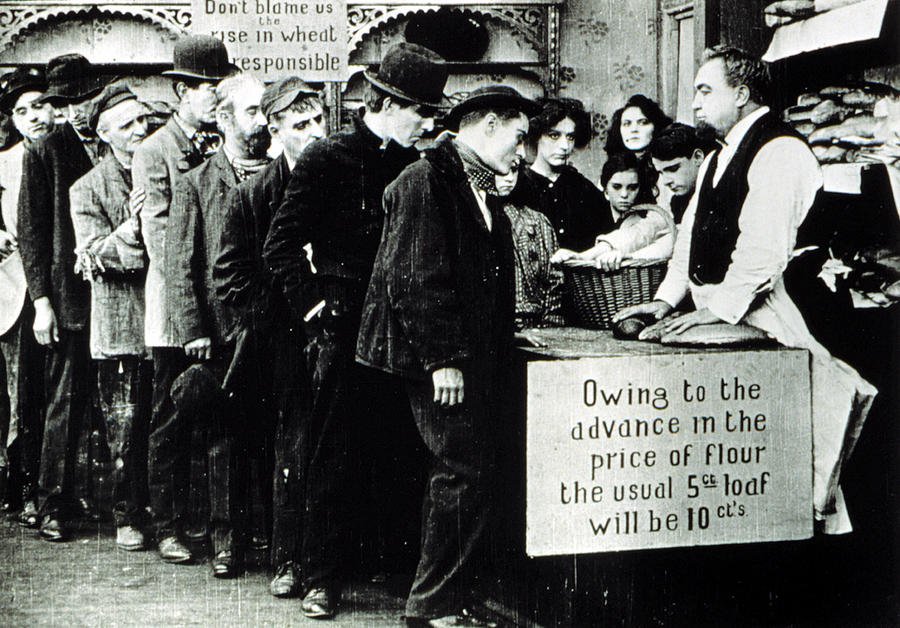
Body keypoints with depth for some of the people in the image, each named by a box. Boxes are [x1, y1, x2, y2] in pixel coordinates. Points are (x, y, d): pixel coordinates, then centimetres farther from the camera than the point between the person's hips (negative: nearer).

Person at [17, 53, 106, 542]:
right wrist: (42, 299, -8)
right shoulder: (44, 154, 2)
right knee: (65, 405, -2)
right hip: (70, 295, -3)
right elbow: (31, 232, -1)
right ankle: (53, 507, 6)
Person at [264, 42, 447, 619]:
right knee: (334, 459, 0)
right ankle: (323, 578, 8)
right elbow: (282, 243, -4)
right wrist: (311, 301, -10)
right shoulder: (328, 159, -3)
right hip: (345, 329, -4)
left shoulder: (417, 167, 11)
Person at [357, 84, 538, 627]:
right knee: (466, 471, -10)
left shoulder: (486, 192, 19)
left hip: (474, 361, 9)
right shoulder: (425, 181, -9)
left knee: (459, 474, 9)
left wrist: (497, 353, 13)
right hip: (441, 360, -9)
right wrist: (441, 358, -18)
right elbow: (411, 278, -16)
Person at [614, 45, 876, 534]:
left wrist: (716, 310, -24)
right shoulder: (716, 159, 21)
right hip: (715, 317, 9)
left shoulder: (780, 151, -11)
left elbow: (765, 246, -20)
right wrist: (667, 300, 5)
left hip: (762, 321, -9)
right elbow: (691, 234, 18)